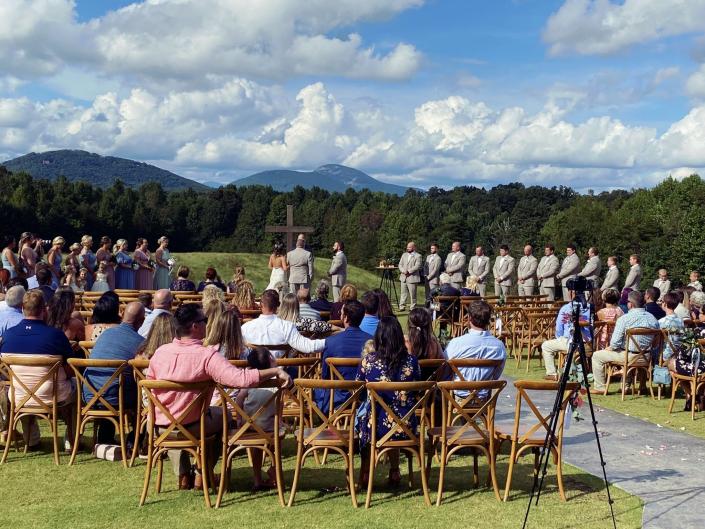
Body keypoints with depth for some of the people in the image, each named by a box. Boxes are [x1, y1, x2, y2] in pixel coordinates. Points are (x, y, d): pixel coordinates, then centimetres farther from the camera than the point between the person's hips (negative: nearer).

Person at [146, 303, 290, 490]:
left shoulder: (160, 352, -8)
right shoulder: (207, 355, -23)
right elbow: (242, 379, -33)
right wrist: (276, 371, -24)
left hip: (160, 429, 4)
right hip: (192, 427, -3)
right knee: (223, 414, 28)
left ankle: (183, 476, 36)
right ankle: (202, 475, 31)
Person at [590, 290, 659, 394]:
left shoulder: (624, 319, -17)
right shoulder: (653, 319, -2)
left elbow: (615, 343, -18)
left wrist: (610, 348, 3)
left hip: (630, 356, -6)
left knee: (596, 356, 10)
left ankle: (599, 387, 13)